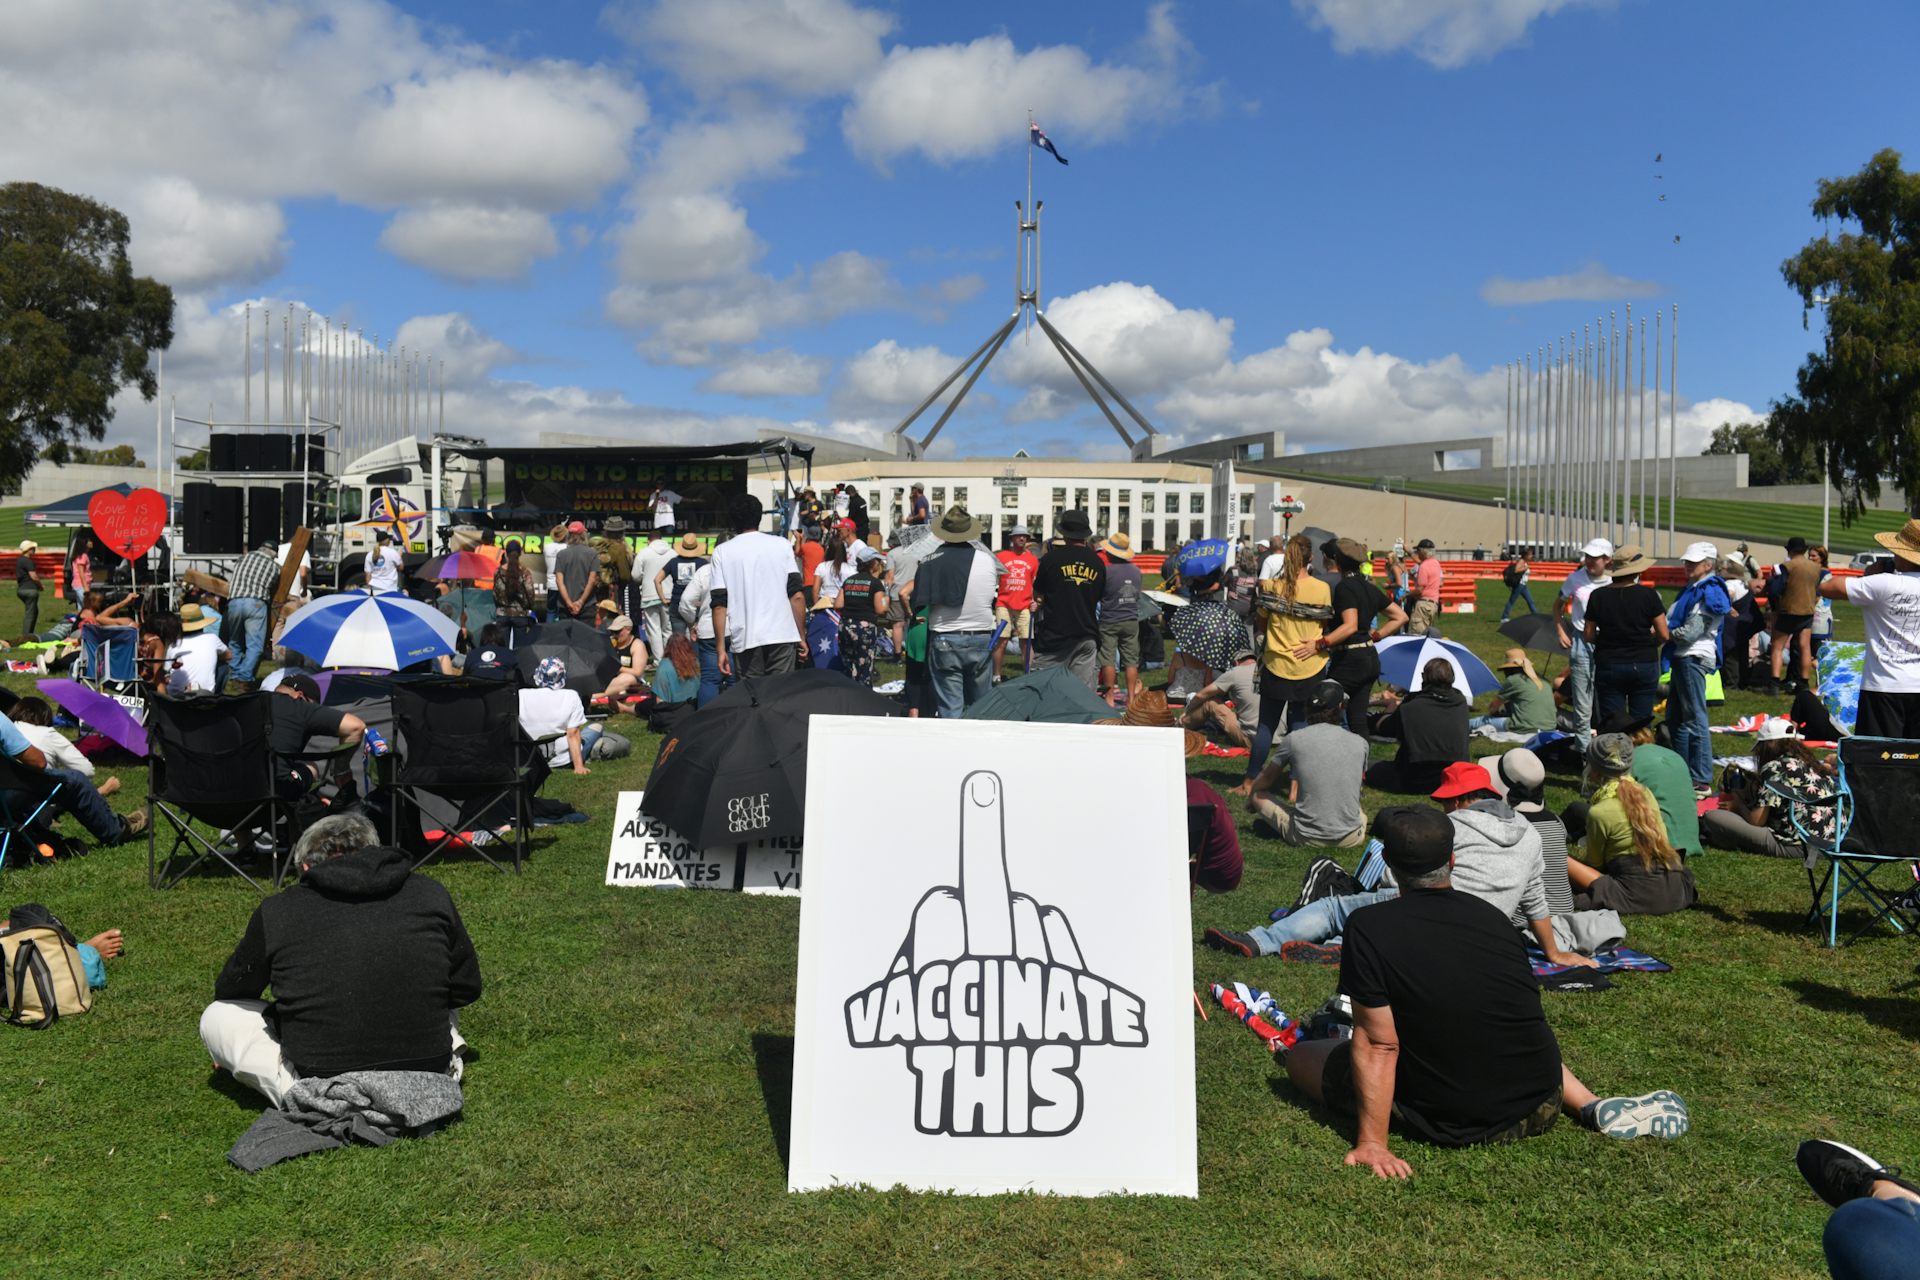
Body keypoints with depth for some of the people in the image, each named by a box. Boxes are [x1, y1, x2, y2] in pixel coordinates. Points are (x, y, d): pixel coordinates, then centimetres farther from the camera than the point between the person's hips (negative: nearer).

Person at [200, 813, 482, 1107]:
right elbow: (466, 988, 13)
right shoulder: (430, 893, 4)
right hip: (430, 1077, 3)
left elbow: (229, 992, 19)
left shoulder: (276, 911, 1)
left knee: (216, 1016, 19)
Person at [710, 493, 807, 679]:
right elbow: (797, 595, 2)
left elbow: (720, 603, 1)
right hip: (782, 636, 1)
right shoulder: (781, 545, 7)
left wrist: (721, 648, 3)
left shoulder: (722, 552, 5)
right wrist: (801, 637, 7)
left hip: (744, 641, -1)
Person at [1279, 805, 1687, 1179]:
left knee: (1300, 1056, 10)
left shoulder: (1369, 928, -17)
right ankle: (1594, 1107, 13)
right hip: (1539, 1111, 3)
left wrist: (1373, 1142, -12)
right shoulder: (1492, 917, 1)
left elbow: (1377, 1047, -17)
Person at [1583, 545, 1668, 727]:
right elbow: (1664, 635, -6)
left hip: (1608, 666, 1)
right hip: (1644, 665, -1)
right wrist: (1648, 642, 14)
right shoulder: (1649, 595, -8)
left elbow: (1589, 635, 1)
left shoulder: (1598, 596, -3)